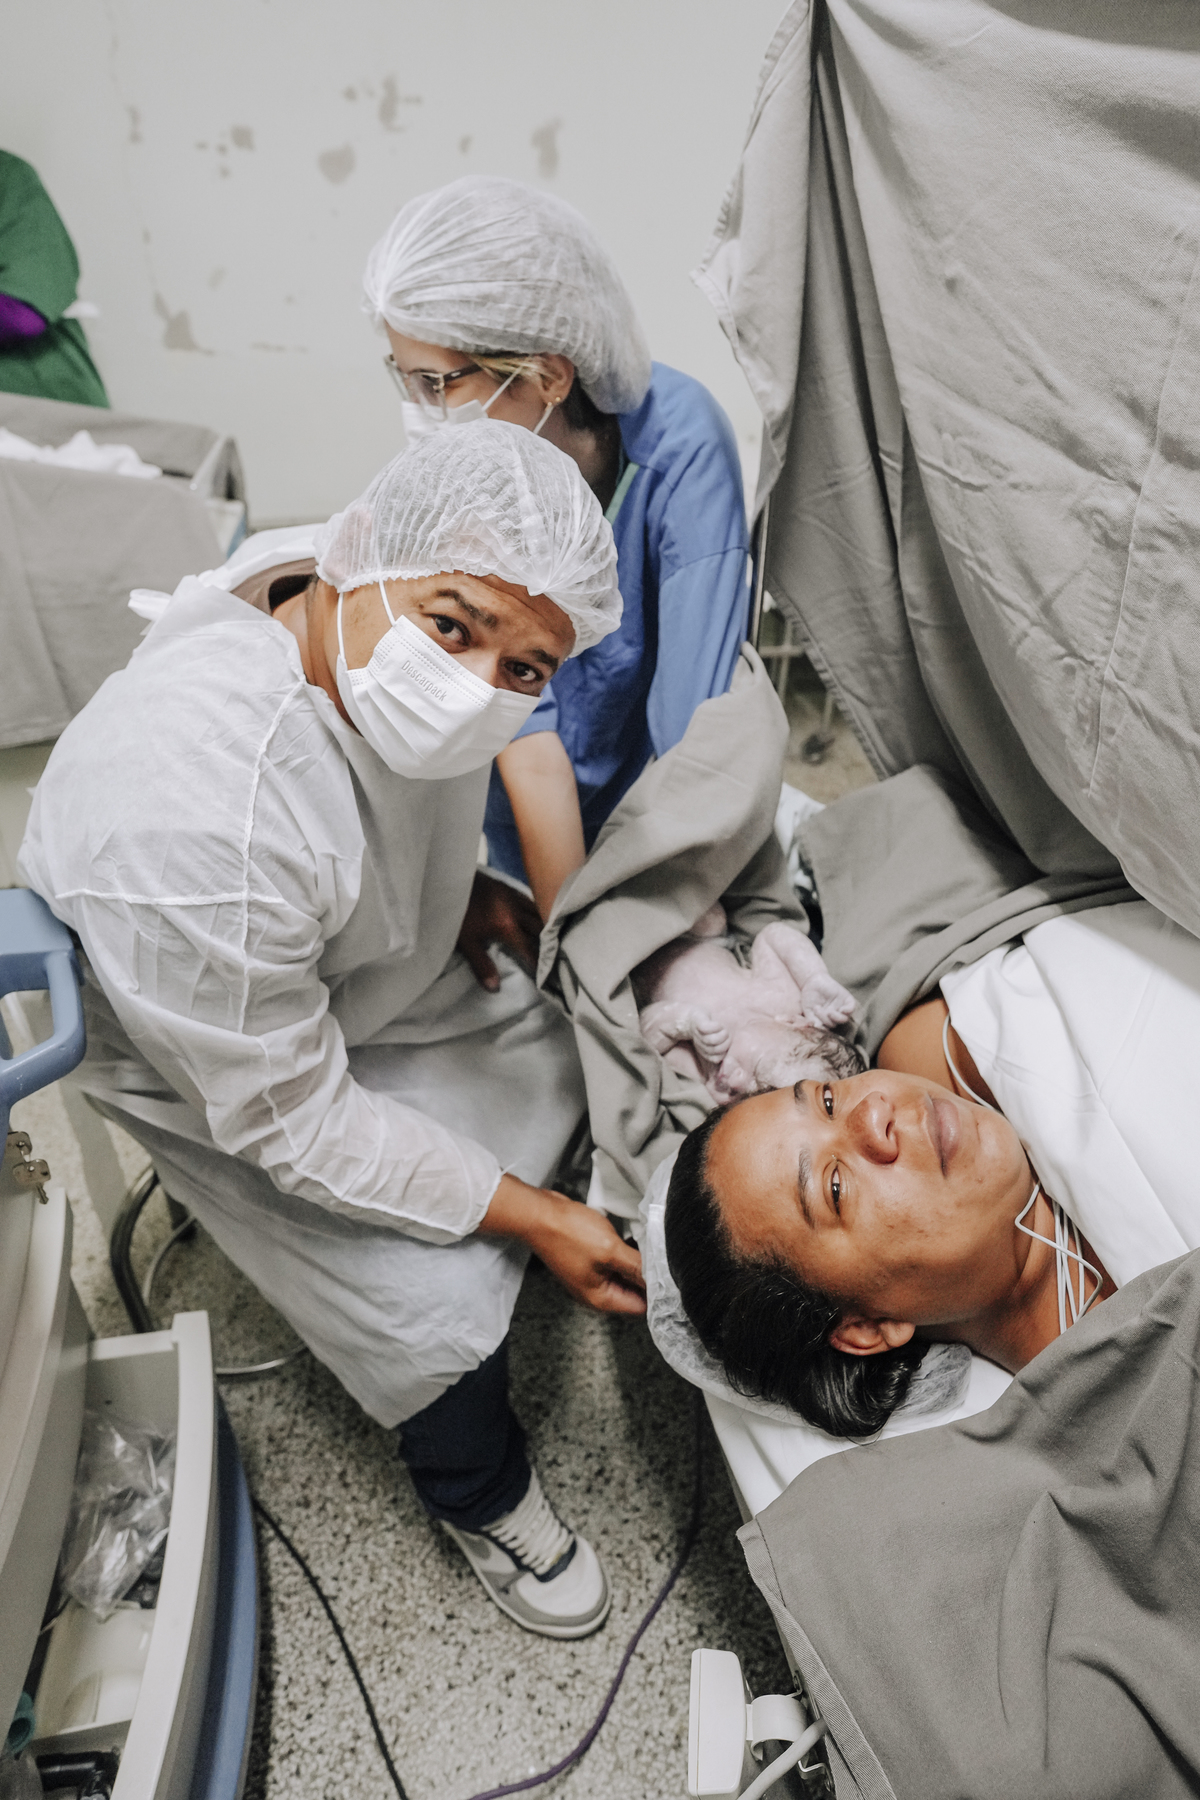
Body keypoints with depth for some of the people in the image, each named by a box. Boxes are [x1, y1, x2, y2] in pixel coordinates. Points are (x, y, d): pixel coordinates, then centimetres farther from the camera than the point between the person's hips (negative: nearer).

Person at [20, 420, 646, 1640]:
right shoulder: (191, 827, -44)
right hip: (220, 1070, -7)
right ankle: (478, 1495, 25)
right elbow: (290, 1119, -31)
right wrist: (528, 1214, -24)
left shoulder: (394, 652, -20)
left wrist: (465, 890, -7)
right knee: (436, 1306, -9)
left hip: (391, 967, 7)